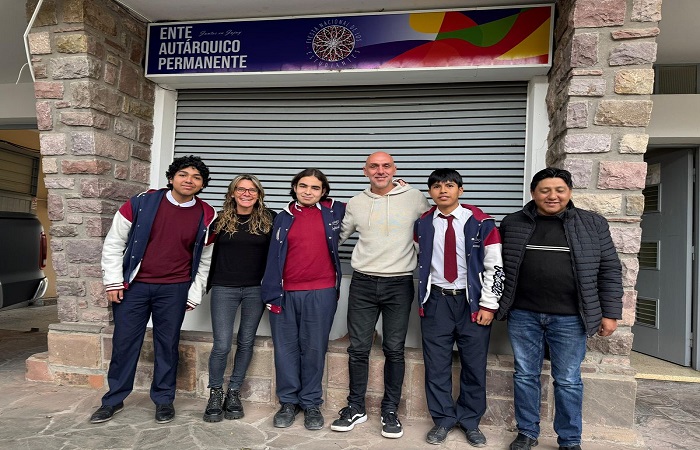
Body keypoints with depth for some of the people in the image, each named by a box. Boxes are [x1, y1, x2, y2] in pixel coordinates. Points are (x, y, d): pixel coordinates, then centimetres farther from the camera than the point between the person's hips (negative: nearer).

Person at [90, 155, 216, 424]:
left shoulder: (206, 216, -2)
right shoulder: (141, 203, -5)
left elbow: (205, 259, 5)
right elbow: (114, 243, 1)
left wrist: (195, 294, 4)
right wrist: (113, 281, -1)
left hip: (174, 290, 0)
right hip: (133, 285, 0)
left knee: (167, 344, 8)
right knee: (124, 342, 9)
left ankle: (164, 399, 26)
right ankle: (114, 399, 29)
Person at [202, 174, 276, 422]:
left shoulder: (269, 219, 0)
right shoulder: (220, 220, 3)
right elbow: (210, 252, 9)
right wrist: (206, 284, 8)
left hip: (256, 289, 0)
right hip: (224, 288, 0)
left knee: (246, 342, 9)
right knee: (222, 344, -2)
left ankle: (234, 392, 27)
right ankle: (215, 393, 20)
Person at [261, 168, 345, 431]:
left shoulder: (334, 212, 5)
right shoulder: (284, 218, 8)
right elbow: (273, 257, 6)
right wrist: (271, 292, -1)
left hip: (321, 293, -1)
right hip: (286, 293, 2)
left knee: (314, 349, 6)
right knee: (286, 348, 8)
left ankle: (311, 403, 22)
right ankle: (288, 401, 24)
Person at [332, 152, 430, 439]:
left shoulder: (415, 198, -1)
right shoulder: (355, 203, 6)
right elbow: (337, 235, 18)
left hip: (399, 285, -2)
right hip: (362, 284, 2)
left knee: (394, 350, 7)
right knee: (358, 348, 8)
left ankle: (390, 410, 23)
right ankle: (356, 407, 24)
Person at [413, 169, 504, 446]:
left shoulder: (480, 222, -6)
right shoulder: (423, 224, 1)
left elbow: (495, 267, -6)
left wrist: (488, 305, -7)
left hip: (472, 301, -1)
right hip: (436, 301, 2)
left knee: (474, 364, 7)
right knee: (436, 365, 7)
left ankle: (470, 421, 26)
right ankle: (443, 419, 25)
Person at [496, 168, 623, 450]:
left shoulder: (592, 224, 1)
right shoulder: (513, 224, 3)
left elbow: (610, 270, 3)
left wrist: (610, 313, -1)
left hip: (569, 318, -1)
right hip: (523, 315, 2)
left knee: (568, 381, 9)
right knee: (525, 375, 11)